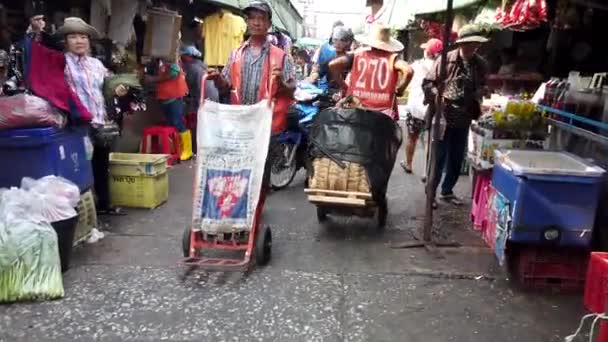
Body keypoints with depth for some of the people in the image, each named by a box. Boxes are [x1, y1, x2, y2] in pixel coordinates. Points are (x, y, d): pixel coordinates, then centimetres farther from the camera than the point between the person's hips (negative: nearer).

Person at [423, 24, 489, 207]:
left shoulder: (481, 64, 1)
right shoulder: (446, 59, -10)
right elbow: (428, 83, -7)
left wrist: (478, 99, -1)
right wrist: (437, 96, -21)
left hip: (464, 119, 5)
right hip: (443, 117, -4)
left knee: (457, 159, 13)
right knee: (438, 158, 2)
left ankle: (447, 191, 29)